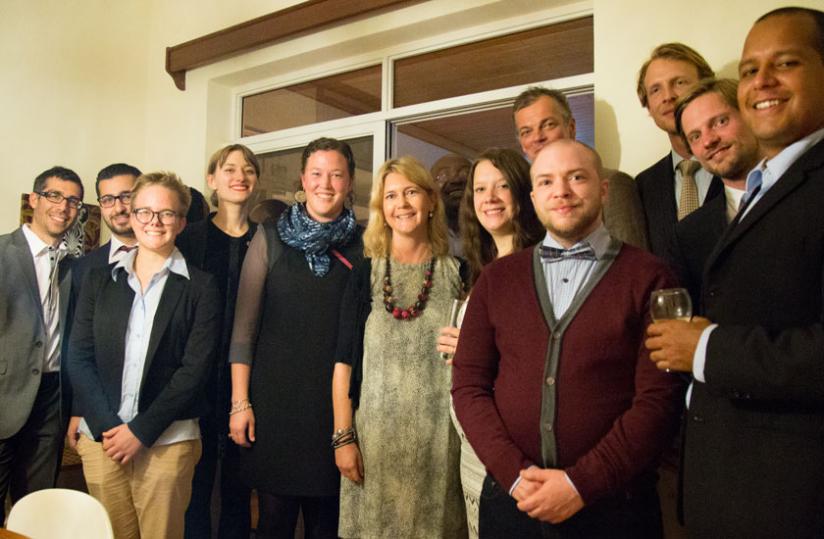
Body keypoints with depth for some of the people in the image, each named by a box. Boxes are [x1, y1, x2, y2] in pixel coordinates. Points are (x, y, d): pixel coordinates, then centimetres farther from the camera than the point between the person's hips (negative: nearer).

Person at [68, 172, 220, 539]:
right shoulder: (99, 280, 7)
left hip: (167, 441, -2)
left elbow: (195, 368, -7)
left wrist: (141, 431, -11)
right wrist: (105, 427, -8)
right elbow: (79, 357, 3)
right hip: (101, 437, 3)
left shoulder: (200, 287, -2)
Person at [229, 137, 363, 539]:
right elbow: (244, 326, 0)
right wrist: (240, 402, -4)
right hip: (275, 396, 0)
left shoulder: (362, 245, 3)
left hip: (336, 400, 1)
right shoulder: (270, 238, 1)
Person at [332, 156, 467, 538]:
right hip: (375, 433, 0)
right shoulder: (365, 275, 3)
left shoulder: (458, 274, 2)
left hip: (439, 435, 0)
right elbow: (344, 362, 1)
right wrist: (343, 437, -3)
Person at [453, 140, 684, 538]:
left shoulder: (647, 277, -4)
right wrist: (513, 472, -10)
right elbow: (468, 385, 1)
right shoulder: (496, 278, 4)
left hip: (612, 506, -2)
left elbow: (658, 398, -9)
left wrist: (581, 483, -15)